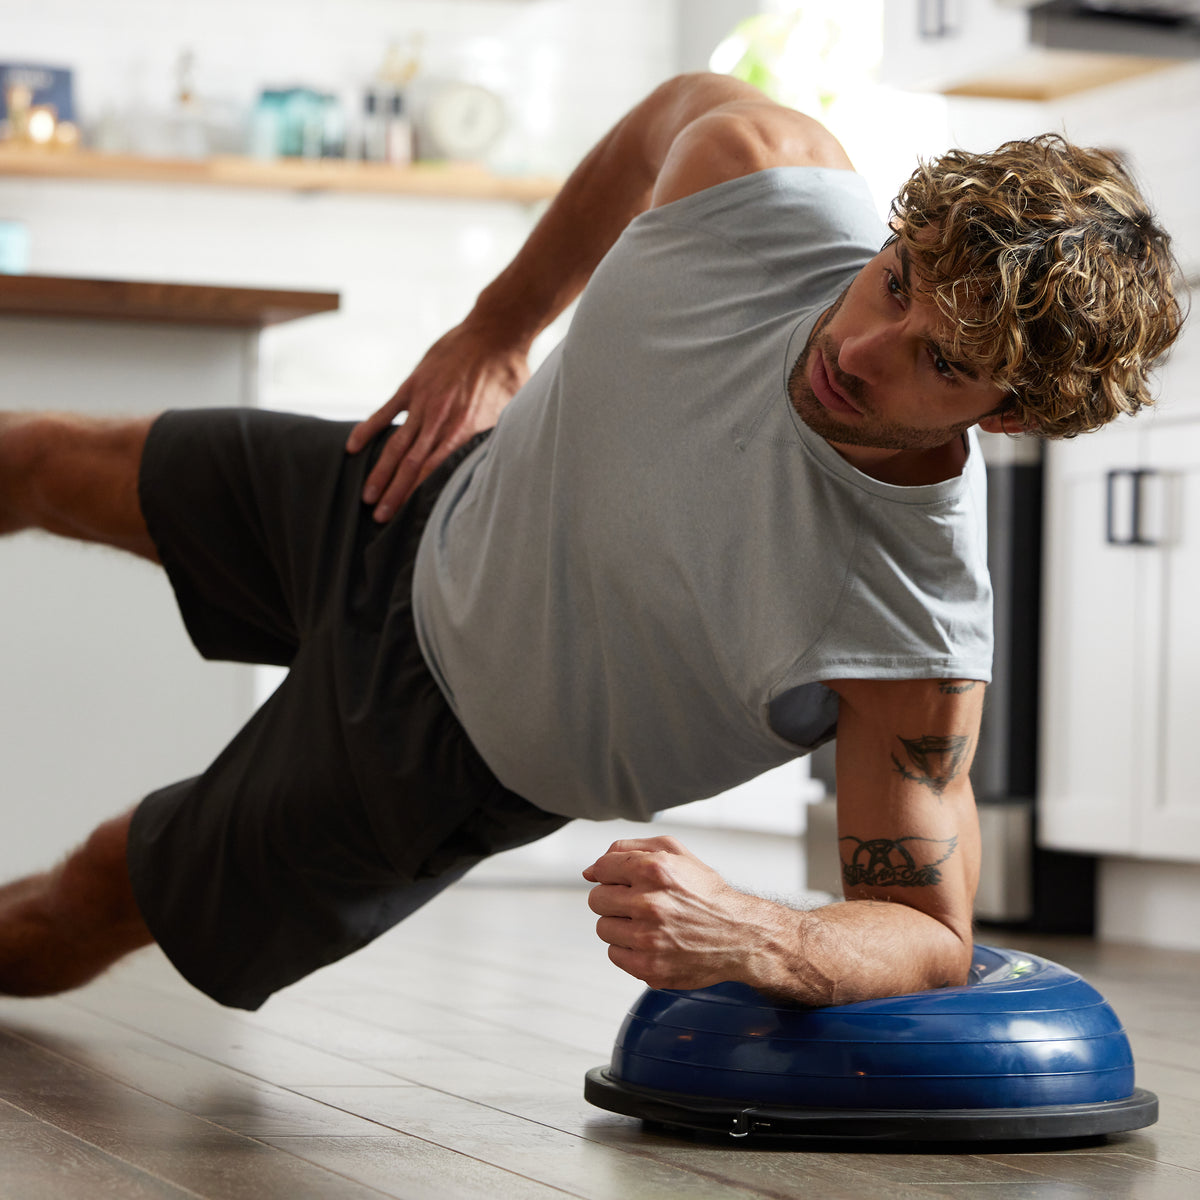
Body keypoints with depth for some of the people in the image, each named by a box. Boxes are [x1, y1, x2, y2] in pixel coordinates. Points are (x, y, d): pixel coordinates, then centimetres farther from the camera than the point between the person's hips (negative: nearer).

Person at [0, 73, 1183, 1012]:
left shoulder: (919, 636, -41)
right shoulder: (768, 179, -29)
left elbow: (930, 933, -29)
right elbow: (684, 107, -2)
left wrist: (757, 942, -50)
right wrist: (494, 331, 4)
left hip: (445, 744, -4)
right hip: (432, 500, 4)